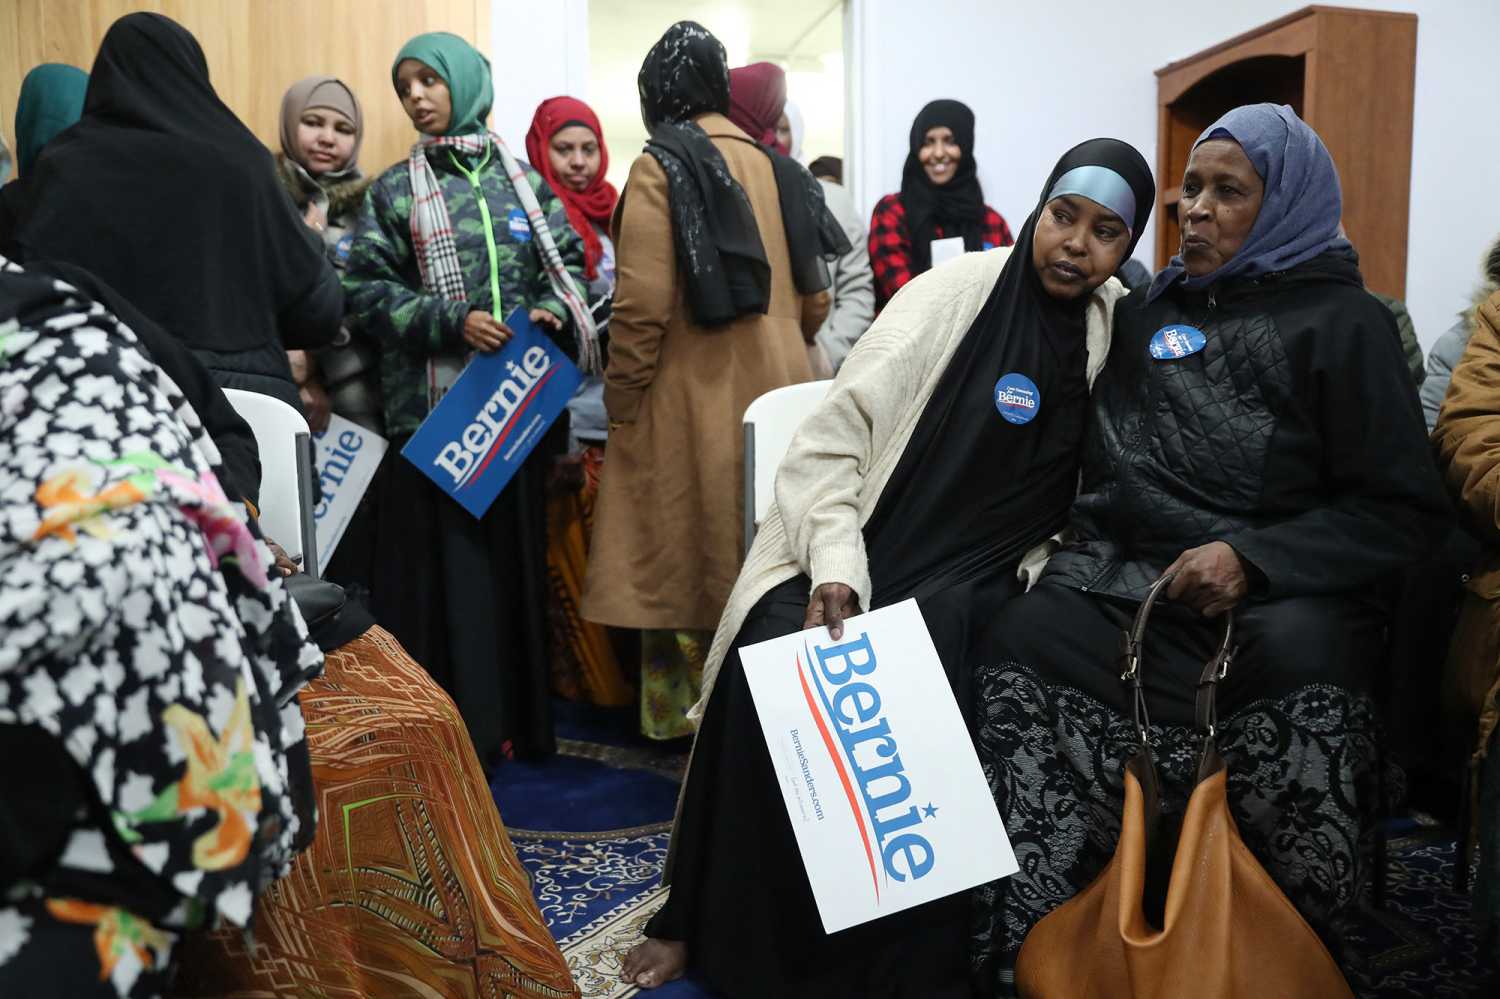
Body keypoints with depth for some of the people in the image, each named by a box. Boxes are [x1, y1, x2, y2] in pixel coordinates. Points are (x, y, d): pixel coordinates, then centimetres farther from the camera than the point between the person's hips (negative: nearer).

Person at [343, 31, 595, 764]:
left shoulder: (523, 180, 12)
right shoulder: (393, 191, 6)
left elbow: (570, 264, 13)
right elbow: (366, 293, -1)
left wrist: (552, 310, -8)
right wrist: (451, 321, -15)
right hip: (433, 405, -2)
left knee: (516, 553, 6)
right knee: (444, 561, -4)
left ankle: (515, 720, 17)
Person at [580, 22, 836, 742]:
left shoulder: (659, 167, -7)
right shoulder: (773, 166, 10)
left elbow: (643, 304, -15)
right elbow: (815, 298, 12)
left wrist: (619, 400, -5)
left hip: (695, 399, -5)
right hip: (778, 393, 6)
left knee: (686, 556, 5)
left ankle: (686, 714, 15)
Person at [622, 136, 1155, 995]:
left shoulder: (1123, 328, 6)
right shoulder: (951, 294, -3)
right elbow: (833, 440, -8)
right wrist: (835, 567, -21)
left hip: (975, 573, 1)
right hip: (870, 543, -1)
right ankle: (711, 922, -5)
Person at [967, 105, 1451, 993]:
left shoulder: (1344, 324, 8)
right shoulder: (1147, 310, 20)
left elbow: (1406, 509, 1)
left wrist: (1251, 560, -10)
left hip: (1279, 594, -2)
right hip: (1122, 577, 2)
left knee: (1303, 659, -28)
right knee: (1022, 648, -21)